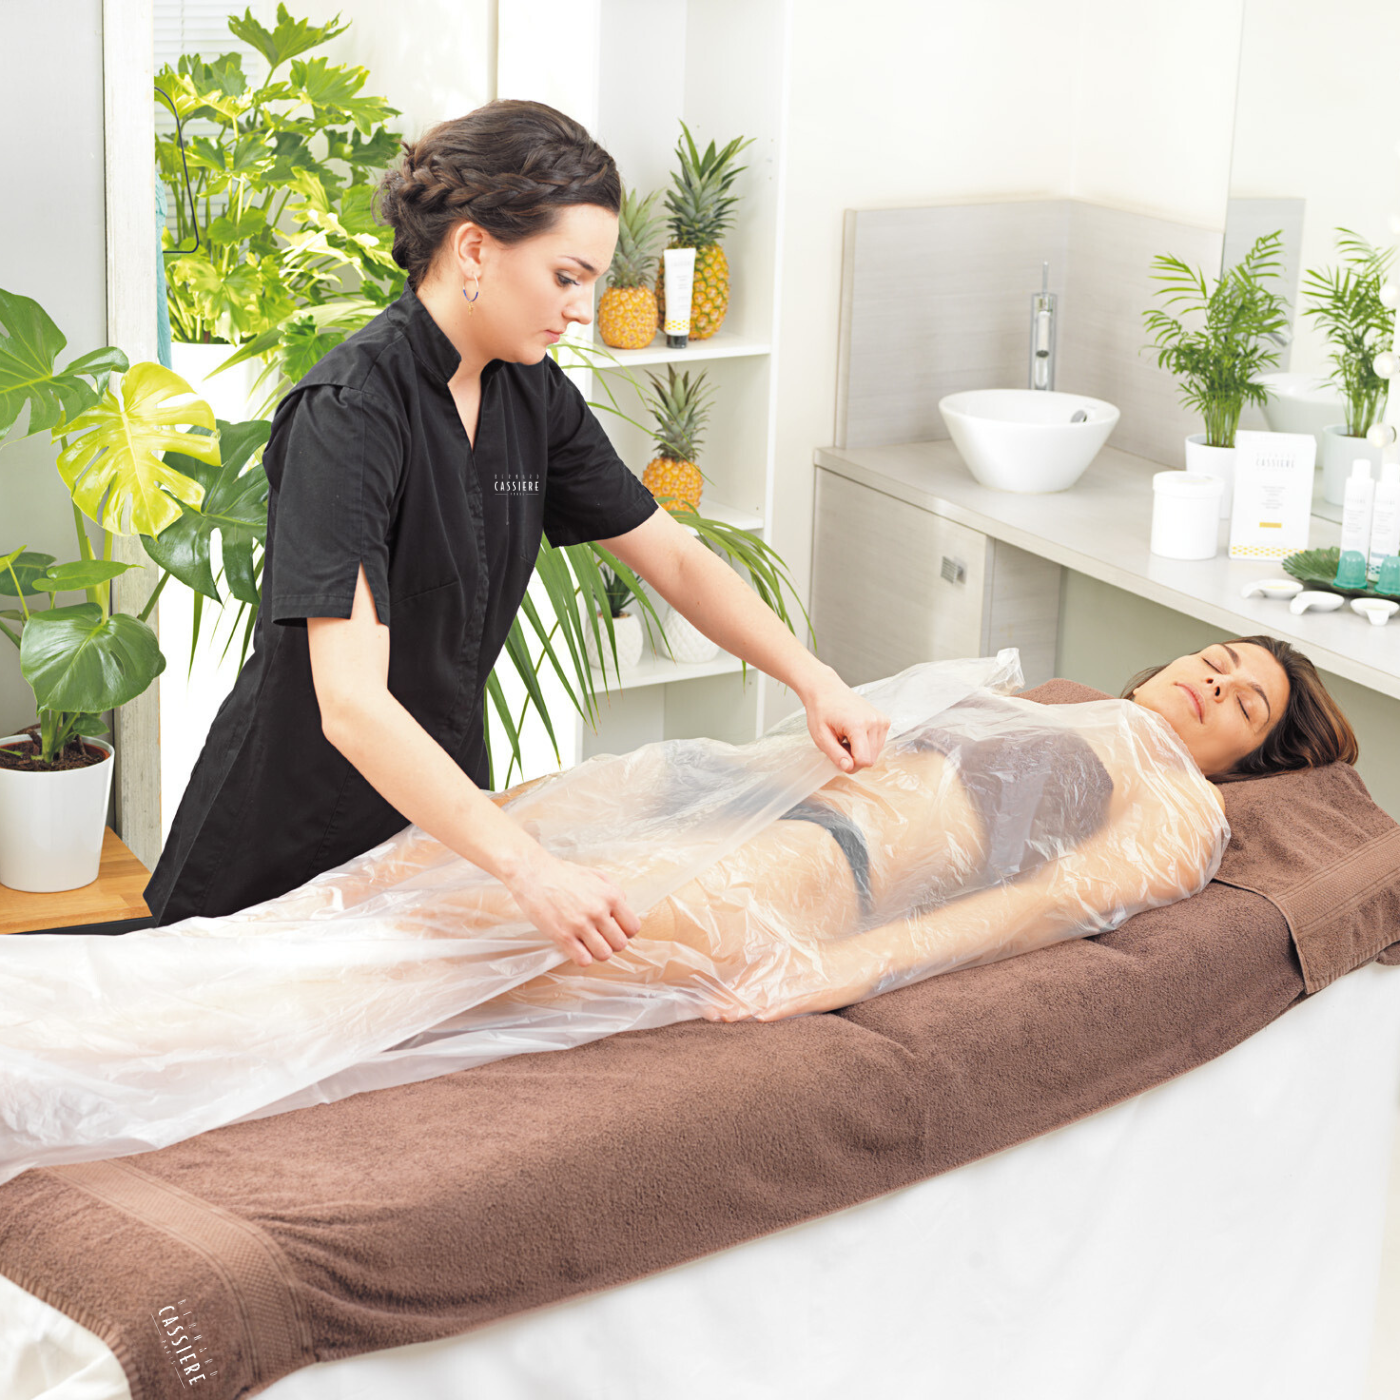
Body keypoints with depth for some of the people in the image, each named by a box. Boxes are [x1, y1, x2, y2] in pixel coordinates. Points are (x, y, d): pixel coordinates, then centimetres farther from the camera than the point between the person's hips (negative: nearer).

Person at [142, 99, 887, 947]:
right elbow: (351, 704, -36)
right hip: (290, 846, -7)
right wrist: (528, 868, -44)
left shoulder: (533, 396, -3)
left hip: (438, 808, 7)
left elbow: (675, 558, 6)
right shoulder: (351, 413, -27)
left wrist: (813, 679, -9)